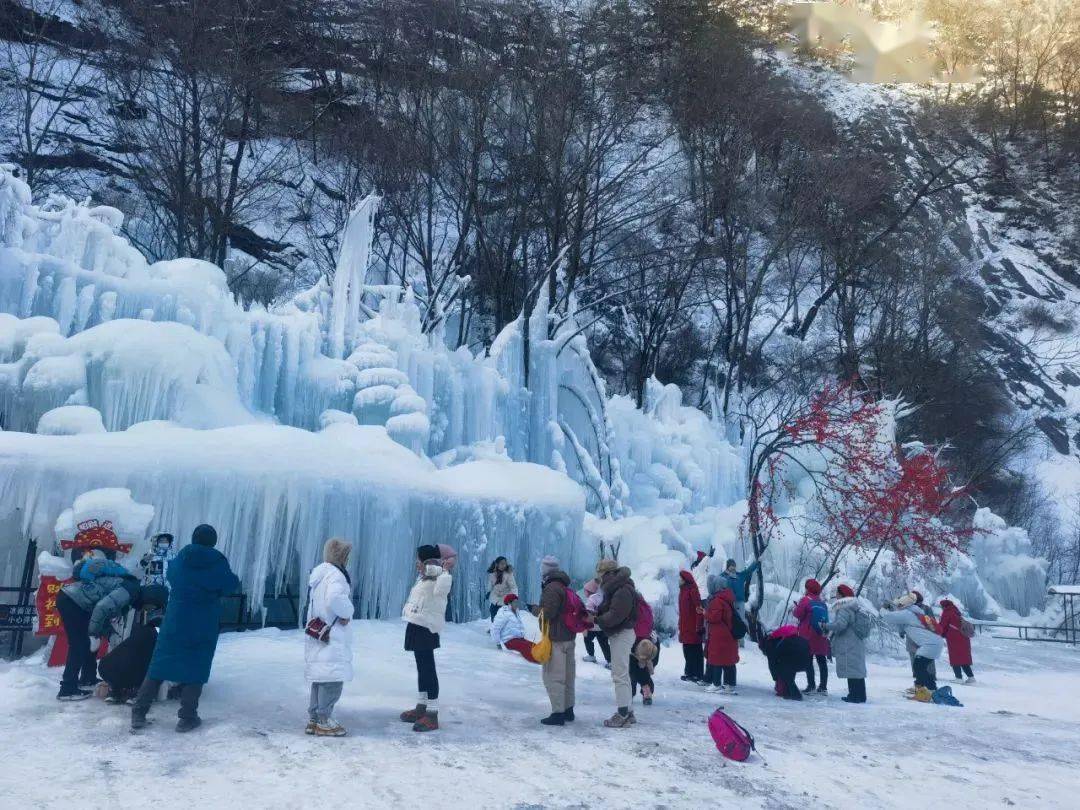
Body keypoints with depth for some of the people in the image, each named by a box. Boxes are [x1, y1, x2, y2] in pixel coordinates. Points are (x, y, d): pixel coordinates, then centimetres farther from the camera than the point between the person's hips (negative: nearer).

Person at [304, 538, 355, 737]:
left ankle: (313, 719, 22)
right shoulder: (335, 574, -16)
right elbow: (334, 599, -33)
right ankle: (324, 721, 2)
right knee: (332, 678, -3)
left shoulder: (319, 572, 14)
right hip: (332, 636, -10)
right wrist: (347, 611, -16)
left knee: (321, 677, 15)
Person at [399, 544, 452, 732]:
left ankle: (432, 716, -4)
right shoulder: (424, 578, 9)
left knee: (428, 669, -8)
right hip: (418, 627, 10)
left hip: (425, 629, -10)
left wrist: (443, 570, -26)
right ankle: (421, 708, 30)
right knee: (422, 668, 18)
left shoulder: (436, 581, -20)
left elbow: (444, 584, -39)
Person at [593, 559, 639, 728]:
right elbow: (608, 610, 12)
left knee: (620, 675, -6)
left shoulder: (623, 591, -21)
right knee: (623, 674, 16)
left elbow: (614, 616, -27)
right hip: (619, 634, 11)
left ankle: (623, 714, -2)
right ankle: (627, 712, 24)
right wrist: (596, 613, -5)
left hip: (622, 635, -11)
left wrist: (595, 619, -17)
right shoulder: (616, 588, 12)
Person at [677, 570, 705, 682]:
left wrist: (699, 625, -22)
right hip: (685, 627, 9)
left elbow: (699, 608, -19)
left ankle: (698, 674, 4)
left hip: (693, 627, -9)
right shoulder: (683, 590, 14)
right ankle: (689, 672, 24)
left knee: (695, 651, -2)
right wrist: (680, 625, 20)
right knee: (687, 651, 14)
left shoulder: (692, 591, -14)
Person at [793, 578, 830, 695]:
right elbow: (825, 618, 13)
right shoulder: (822, 603, 11)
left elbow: (798, 614, -11)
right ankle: (823, 687, 11)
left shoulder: (805, 600, -9)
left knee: (808, 661, 0)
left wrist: (794, 609, 7)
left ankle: (811, 686, -4)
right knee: (822, 661, 9)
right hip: (821, 635, 6)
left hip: (808, 635, -6)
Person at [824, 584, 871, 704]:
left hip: (848, 647, -10)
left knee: (852, 671, -7)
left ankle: (855, 695, -6)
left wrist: (826, 626, -11)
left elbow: (839, 625, -28)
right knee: (857, 670, 13)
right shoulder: (857, 609, 16)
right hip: (858, 645, 10)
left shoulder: (845, 610, -16)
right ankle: (859, 695, 18)